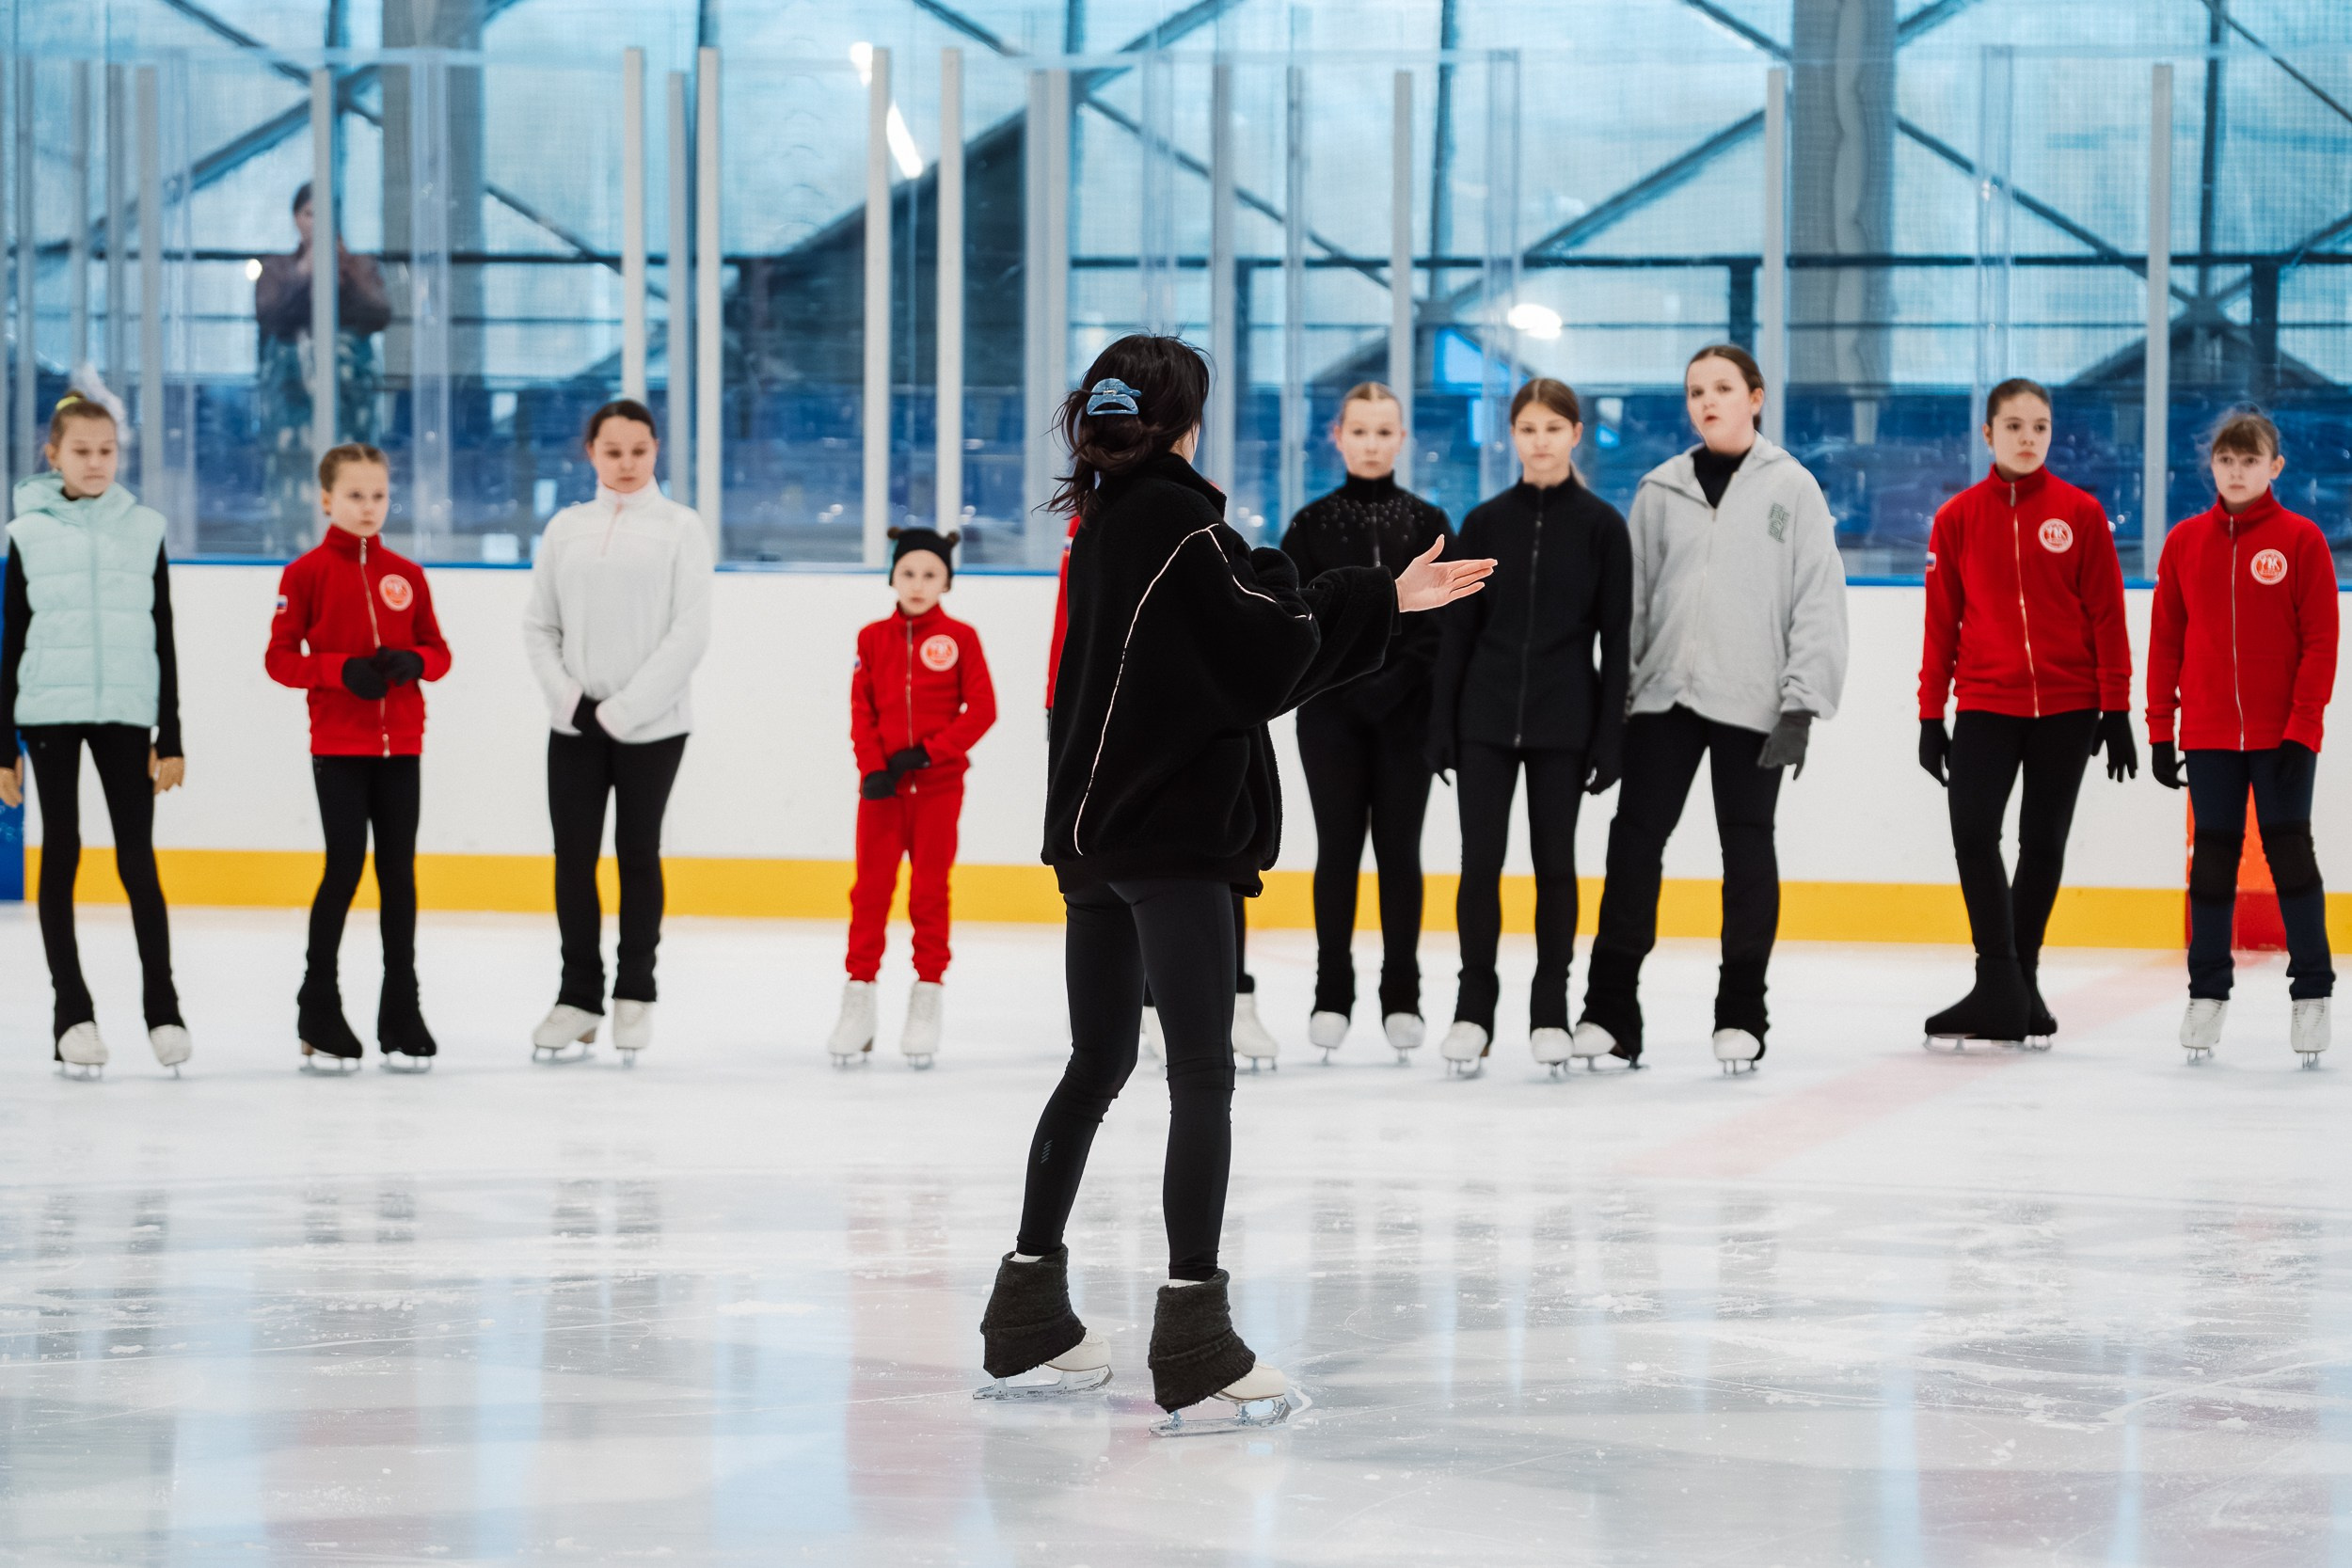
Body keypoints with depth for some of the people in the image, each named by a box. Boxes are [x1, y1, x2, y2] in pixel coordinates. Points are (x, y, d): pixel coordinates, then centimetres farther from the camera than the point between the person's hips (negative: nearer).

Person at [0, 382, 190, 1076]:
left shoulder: (143, 529, 4)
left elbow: (162, 640, 7)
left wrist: (171, 739, 3)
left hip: (126, 712, 0)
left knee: (138, 858, -2)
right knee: (61, 855, 3)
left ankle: (162, 1006, 3)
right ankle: (72, 1012, 7)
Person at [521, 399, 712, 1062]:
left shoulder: (680, 527, -1)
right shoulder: (566, 528, 9)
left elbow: (689, 632, -8)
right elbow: (539, 627, 10)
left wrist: (624, 707, -12)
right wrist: (568, 697, -6)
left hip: (651, 727, -3)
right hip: (574, 727, 3)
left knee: (638, 854, 5)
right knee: (573, 857, 3)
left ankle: (635, 993, 16)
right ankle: (579, 996, 11)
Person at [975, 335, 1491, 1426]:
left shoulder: (1104, 526, 15)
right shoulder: (1179, 521, -12)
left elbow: (1266, 656, 20)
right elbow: (1271, 660, -13)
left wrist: (1386, 598, 25)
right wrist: (1274, 580, 7)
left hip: (1094, 829, 9)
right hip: (1173, 833, -9)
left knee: (1097, 1065, 16)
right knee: (1202, 1076, -8)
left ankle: (1028, 1308, 20)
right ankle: (1192, 1329, -12)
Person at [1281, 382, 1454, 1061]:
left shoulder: (1427, 523, 4)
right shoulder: (1312, 524, 4)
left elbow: (1448, 612, 0)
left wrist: (1399, 678, -11)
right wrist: (1352, 681, -9)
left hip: (1406, 710, 0)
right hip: (1332, 711, 0)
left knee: (1399, 848, 2)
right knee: (1338, 847, 1)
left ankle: (1401, 997, 8)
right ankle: (1332, 996, 6)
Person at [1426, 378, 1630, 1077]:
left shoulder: (1601, 526, 0)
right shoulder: (1486, 522, 5)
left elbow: (1615, 635, -1)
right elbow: (1459, 629, 6)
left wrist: (1610, 736, -5)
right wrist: (1442, 727, 1)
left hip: (1563, 722, -1)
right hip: (1486, 715, 1)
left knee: (1555, 862, 4)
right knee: (1480, 860, -1)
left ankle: (1551, 1012, 12)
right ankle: (1473, 1010, 6)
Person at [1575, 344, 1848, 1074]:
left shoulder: (1790, 487, 1)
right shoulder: (1661, 489, 9)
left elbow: (1819, 600, -3)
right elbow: (1631, 596, 10)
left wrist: (1802, 705, -9)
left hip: (1750, 704, -2)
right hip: (1663, 695, 2)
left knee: (1748, 849, 4)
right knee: (1634, 842, -2)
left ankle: (1741, 1014, 12)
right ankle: (1610, 1009, 3)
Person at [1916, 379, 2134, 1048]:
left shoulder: (2080, 513, 1)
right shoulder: (1958, 517, 3)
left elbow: (2107, 616, 2)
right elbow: (1941, 621, 6)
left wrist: (2116, 711, -1)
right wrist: (1930, 715, 4)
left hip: (2066, 708, 0)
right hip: (1985, 705, 0)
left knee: (2043, 844, 6)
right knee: (1973, 832, -16)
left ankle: (2022, 980, 18)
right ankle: (1998, 989, -15)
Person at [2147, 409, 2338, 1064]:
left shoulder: (2301, 540, -4)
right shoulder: (2185, 543, 5)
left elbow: (2321, 641, -5)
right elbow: (2166, 641, 7)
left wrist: (2302, 729, -11)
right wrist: (2160, 729, 4)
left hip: (2282, 735, -3)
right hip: (2209, 734, 3)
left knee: (2290, 854, 0)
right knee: (2212, 857, 6)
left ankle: (2312, 992, 9)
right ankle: (2207, 994, 13)